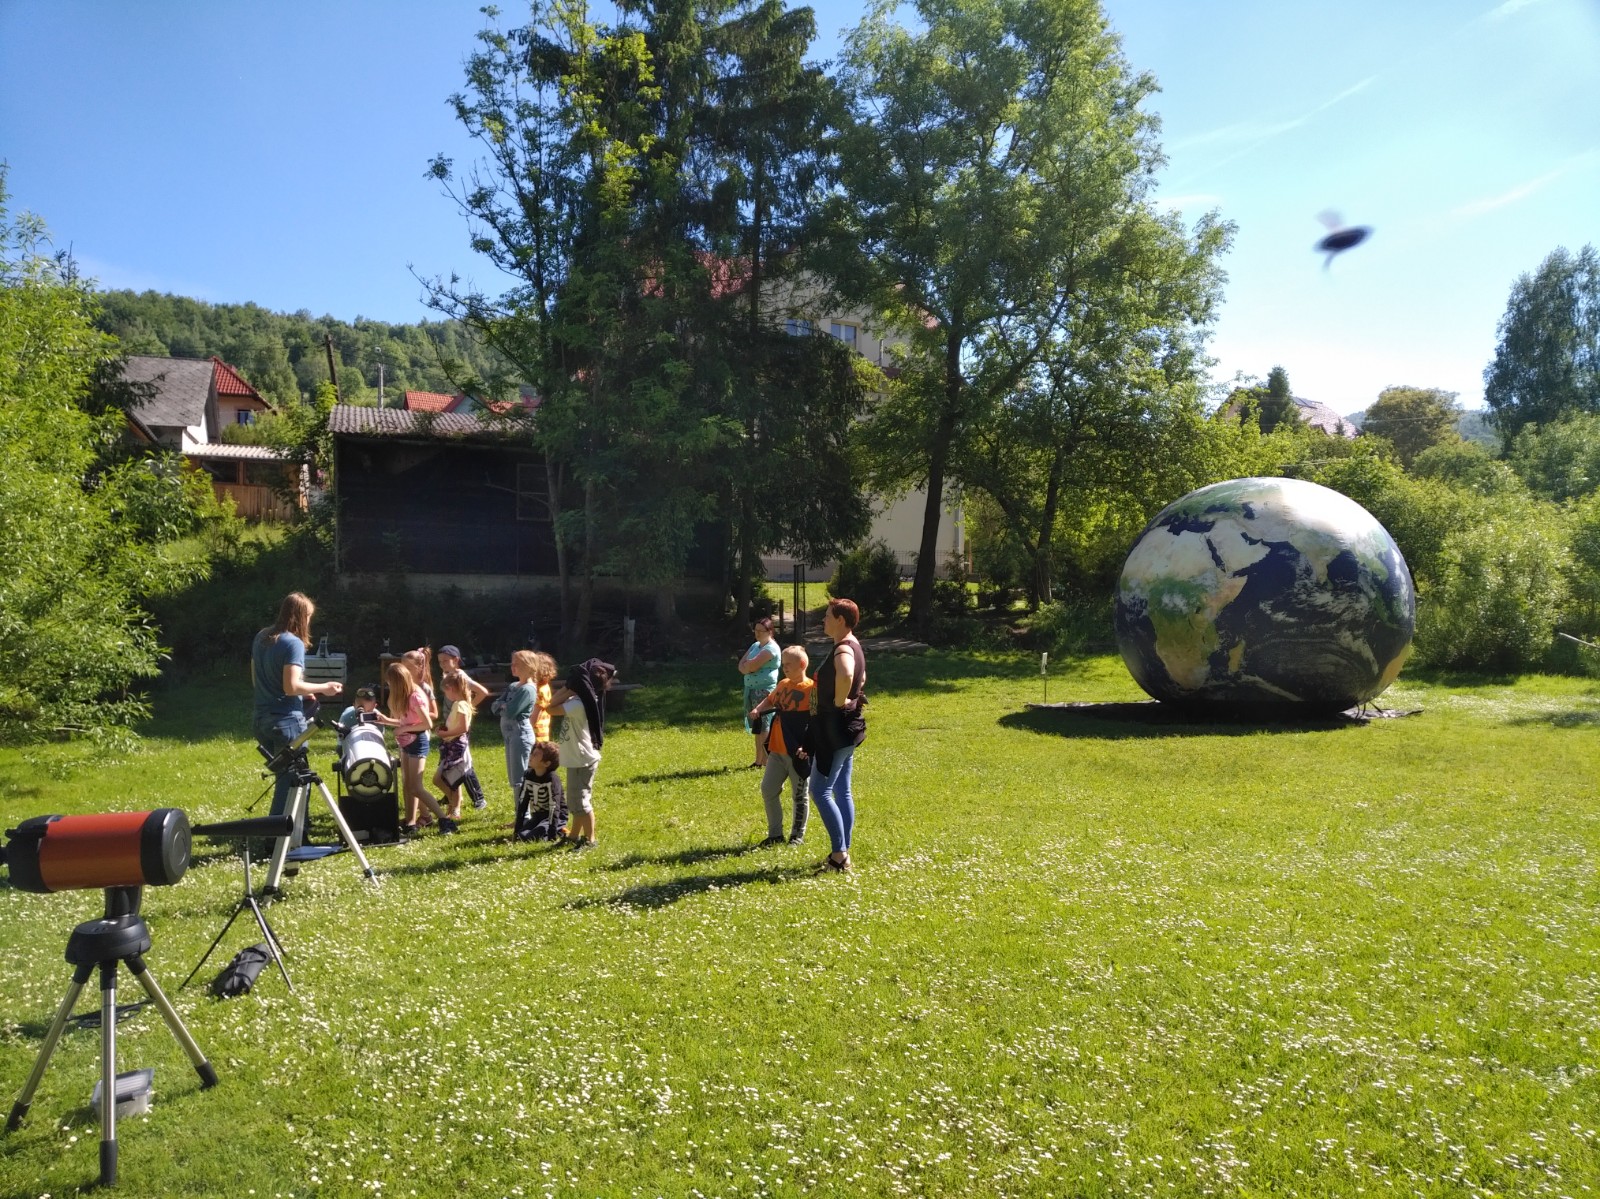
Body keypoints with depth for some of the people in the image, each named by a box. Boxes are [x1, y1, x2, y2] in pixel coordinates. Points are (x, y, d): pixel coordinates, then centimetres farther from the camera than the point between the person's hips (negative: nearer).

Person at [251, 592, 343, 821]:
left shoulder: (260, 638, 11)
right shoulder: (293, 643, -15)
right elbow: (291, 687, -22)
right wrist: (322, 688, -7)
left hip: (262, 720, 8)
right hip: (287, 722, -8)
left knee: (286, 776, 18)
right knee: (290, 782, 0)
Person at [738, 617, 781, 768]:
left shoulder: (771, 648, -12)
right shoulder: (755, 645, 16)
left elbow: (751, 666, -20)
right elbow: (742, 665, 9)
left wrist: (747, 665, 2)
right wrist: (749, 667, -12)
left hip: (765, 691, -9)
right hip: (752, 690, 9)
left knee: (763, 727, -7)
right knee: (757, 728, 12)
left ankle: (764, 761, -4)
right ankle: (759, 760, 18)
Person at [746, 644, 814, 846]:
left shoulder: (811, 689, -13)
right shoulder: (783, 684, 9)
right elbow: (770, 700, 26)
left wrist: (808, 747, -25)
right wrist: (758, 709, 5)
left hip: (798, 753, -7)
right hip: (777, 750, 7)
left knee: (799, 795, 7)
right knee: (768, 789, 8)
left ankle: (797, 835, 21)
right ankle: (775, 833, 20)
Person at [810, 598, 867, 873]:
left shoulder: (843, 648, -20)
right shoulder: (851, 646, 12)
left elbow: (846, 675, -44)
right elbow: (861, 678, 31)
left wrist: (839, 701, -28)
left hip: (836, 728, -10)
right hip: (844, 726, 10)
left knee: (820, 791, -4)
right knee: (842, 791, 13)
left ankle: (840, 854, -1)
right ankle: (843, 853, 19)